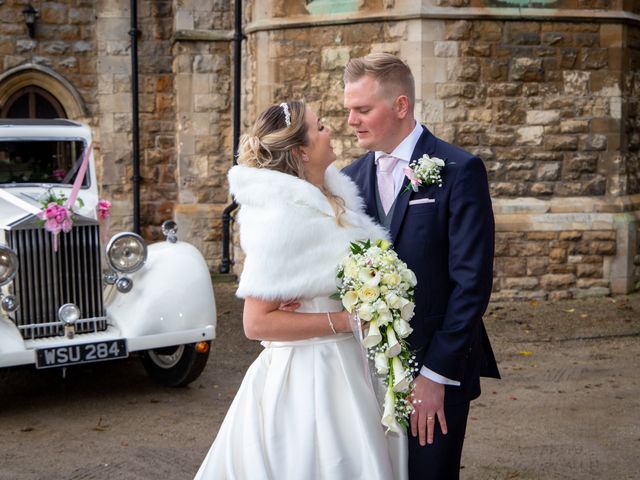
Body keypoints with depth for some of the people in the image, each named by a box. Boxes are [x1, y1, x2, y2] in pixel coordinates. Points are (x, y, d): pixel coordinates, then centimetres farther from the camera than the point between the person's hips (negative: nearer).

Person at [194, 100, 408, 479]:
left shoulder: (331, 199, 5)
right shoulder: (284, 216, -20)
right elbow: (257, 323, -21)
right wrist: (344, 320, -20)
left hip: (346, 370, 8)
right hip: (309, 377, -8)